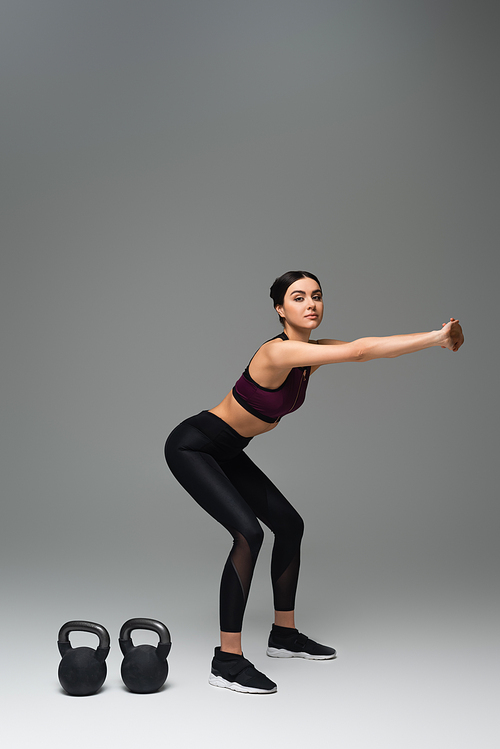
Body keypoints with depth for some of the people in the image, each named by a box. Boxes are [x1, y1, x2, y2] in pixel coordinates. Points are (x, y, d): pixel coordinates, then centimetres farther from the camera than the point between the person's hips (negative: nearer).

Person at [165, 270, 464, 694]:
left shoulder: (313, 352, -1)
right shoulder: (279, 352, -29)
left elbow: (363, 349, -7)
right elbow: (358, 352, -36)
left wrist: (437, 337, -19)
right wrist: (435, 338, -34)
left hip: (226, 452, 10)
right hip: (192, 447, -9)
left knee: (289, 524, 9)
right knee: (248, 531, -24)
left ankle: (284, 636, 24)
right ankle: (227, 662, -16)